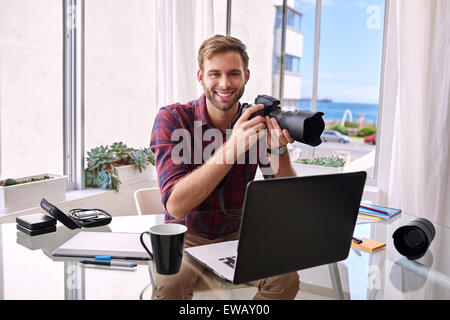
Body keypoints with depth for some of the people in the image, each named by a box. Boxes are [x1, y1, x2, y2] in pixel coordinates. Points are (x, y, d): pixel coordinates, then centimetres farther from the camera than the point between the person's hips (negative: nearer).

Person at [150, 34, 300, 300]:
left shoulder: (258, 122, -5)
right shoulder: (172, 119, -14)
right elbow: (175, 206, -26)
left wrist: (278, 149, -27)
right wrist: (231, 148, -35)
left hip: (239, 234, 3)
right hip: (188, 235, -3)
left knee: (287, 278, -20)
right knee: (170, 283, -32)